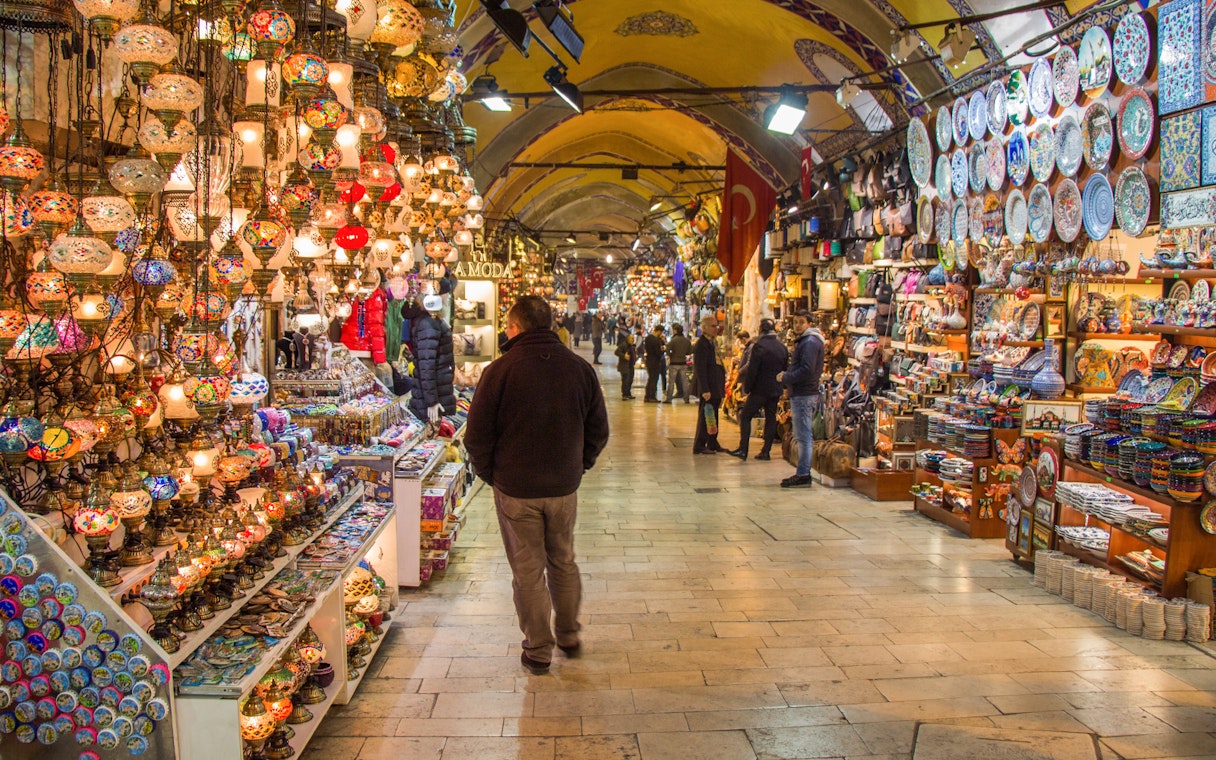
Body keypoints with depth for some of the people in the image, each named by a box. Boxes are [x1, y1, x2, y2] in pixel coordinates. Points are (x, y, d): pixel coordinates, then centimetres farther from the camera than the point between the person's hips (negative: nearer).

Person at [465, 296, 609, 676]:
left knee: (528, 571, 8)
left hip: (516, 489, -3)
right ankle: (569, 636, 33)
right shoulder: (580, 368, -3)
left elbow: (477, 437, -10)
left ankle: (538, 651, 18)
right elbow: (598, 430, 4)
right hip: (565, 487, 4)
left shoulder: (500, 371, -14)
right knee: (564, 562, 21)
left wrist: (491, 474, 6)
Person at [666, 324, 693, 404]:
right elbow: (690, 352, 8)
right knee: (684, 381, 9)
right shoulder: (687, 340, 1)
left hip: (674, 363, -4)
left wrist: (670, 355, -3)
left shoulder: (673, 340, -14)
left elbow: (668, 350, -21)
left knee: (671, 381, 3)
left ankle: (669, 398, 3)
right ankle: (686, 399, 10)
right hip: (683, 363, 4)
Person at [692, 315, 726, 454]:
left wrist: (721, 388, 19)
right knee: (705, 415, -5)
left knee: (713, 416, 15)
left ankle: (712, 444, 23)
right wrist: (705, 390, -25)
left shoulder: (713, 342, 16)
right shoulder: (701, 344, -15)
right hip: (708, 388, -9)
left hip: (716, 387, 9)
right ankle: (699, 446, 1)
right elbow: (700, 369, -20)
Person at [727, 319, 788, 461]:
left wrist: (747, 387, -7)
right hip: (776, 390, 7)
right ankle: (766, 451, 10)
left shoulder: (759, 345, -14)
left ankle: (743, 449, -8)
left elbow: (752, 370, -16)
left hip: (760, 389, -6)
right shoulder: (782, 347, 8)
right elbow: (785, 369, 15)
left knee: (745, 416, -1)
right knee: (771, 418, 10)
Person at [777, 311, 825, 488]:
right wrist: (787, 376, 8)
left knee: (804, 436, -9)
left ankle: (803, 475, -8)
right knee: (802, 436, 13)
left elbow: (807, 370, -22)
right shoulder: (805, 341, 20)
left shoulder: (810, 342, -13)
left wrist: (785, 378, -13)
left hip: (803, 395, -11)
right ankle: (802, 473, 18)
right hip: (800, 394, 11)